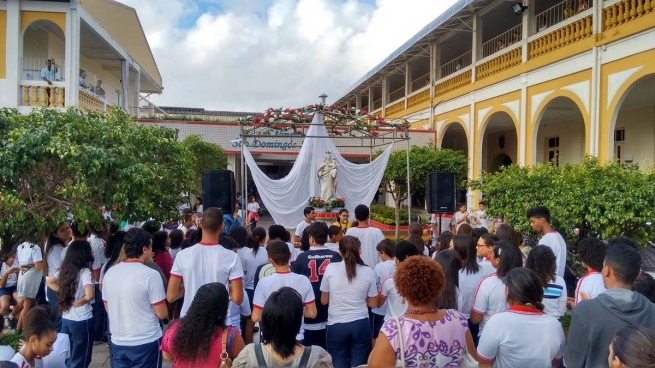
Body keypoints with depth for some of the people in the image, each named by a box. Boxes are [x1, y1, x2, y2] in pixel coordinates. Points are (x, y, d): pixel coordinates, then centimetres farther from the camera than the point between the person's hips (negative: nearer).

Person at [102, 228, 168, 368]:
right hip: (146, 343, -5)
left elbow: (108, 309, 12)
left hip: (117, 342, 5)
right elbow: (162, 314, -13)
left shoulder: (109, 273, 0)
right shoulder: (151, 275, -18)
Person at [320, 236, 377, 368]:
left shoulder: (330, 268, -6)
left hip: (336, 325, -1)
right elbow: (372, 304, 4)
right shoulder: (368, 271, -3)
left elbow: (324, 301, 3)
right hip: (361, 324, 1)